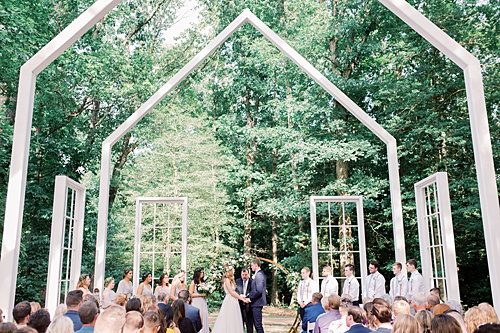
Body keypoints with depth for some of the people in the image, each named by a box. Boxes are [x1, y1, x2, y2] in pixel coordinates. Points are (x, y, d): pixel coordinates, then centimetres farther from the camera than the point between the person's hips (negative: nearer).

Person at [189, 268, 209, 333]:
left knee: (204, 317, 3)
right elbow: (190, 294, -11)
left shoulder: (203, 282, 9)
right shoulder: (193, 282, -6)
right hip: (196, 303, -5)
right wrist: (200, 294, -14)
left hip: (203, 302, 5)